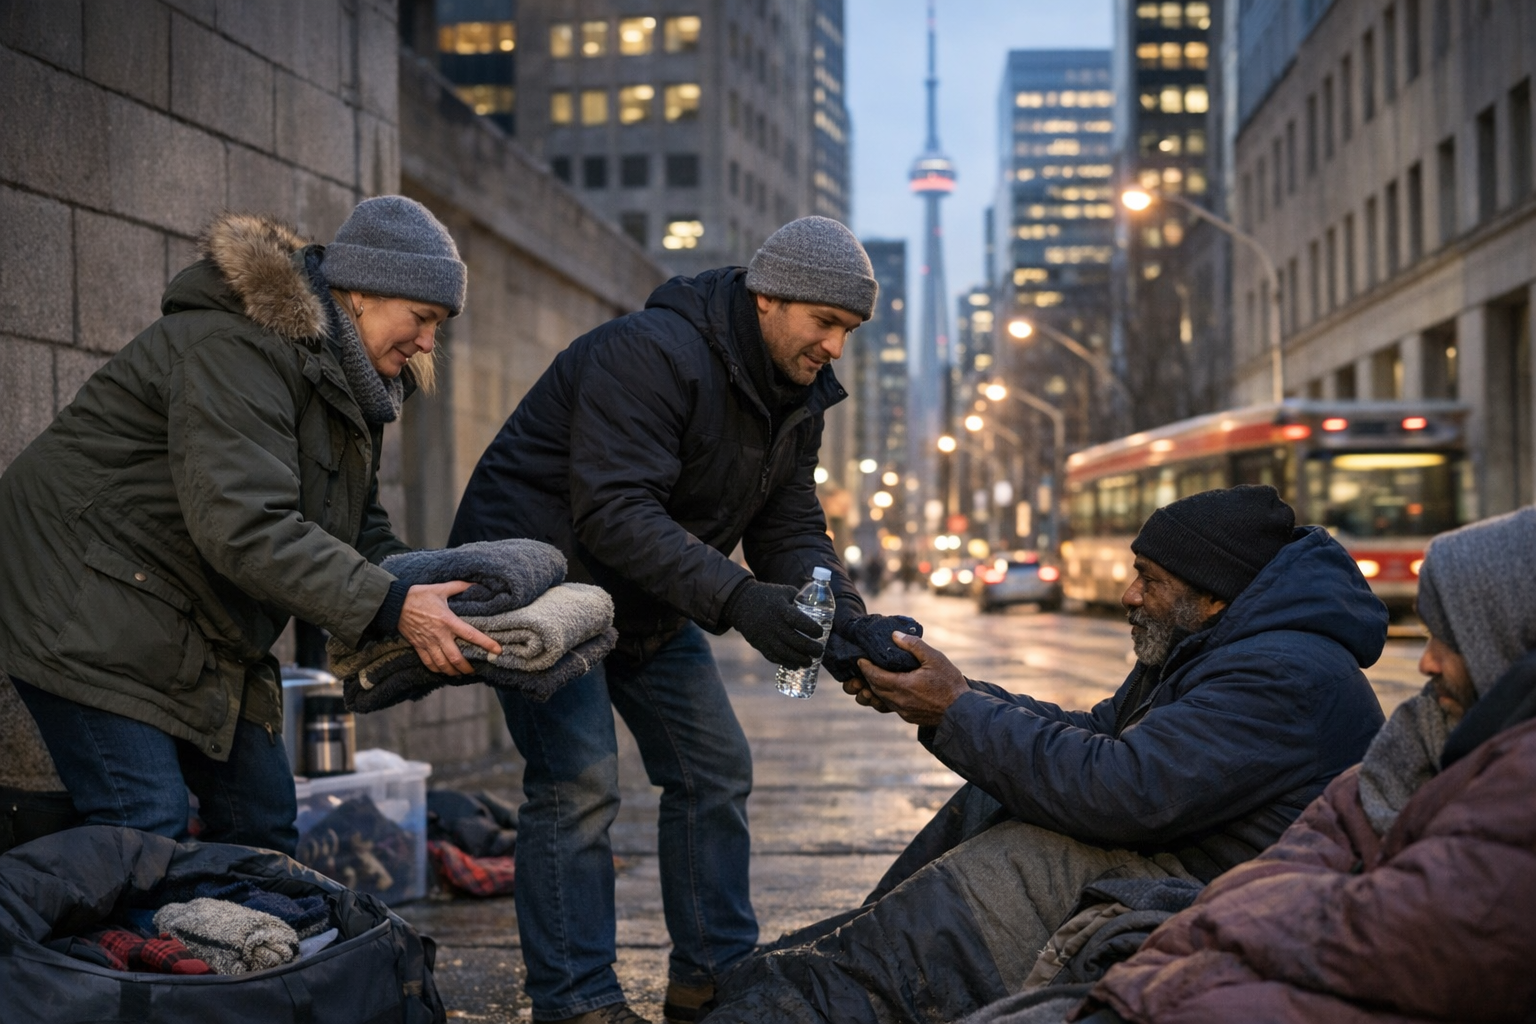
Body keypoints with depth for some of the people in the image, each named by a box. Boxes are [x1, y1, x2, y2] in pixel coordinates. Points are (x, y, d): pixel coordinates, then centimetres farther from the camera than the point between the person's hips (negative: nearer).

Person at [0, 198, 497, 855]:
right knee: (147, 829, -16)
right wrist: (391, 608, -34)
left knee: (263, 823, 9)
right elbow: (245, 527, -33)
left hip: (199, 634, 10)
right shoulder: (234, 348, -24)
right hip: (88, 612, -10)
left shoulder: (348, 382, 9)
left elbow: (362, 534, 11)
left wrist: (428, 596, -8)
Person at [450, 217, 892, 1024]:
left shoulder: (797, 397, 1)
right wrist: (738, 601, -44)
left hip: (648, 598, 9)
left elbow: (791, 528, 0)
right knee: (577, 780, -16)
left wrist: (847, 620, -20)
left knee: (715, 769, 7)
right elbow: (616, 512, -35)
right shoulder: (652, 353, -28)